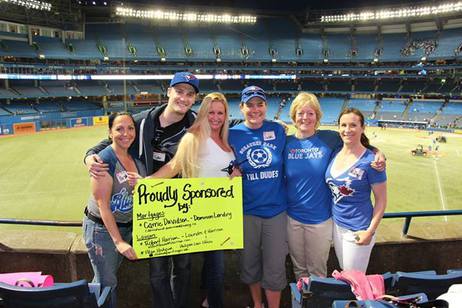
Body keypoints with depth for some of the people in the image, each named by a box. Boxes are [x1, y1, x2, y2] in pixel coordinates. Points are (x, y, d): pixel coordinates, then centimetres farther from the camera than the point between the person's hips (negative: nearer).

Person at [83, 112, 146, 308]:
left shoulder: (137, 157, -2)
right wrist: (119, 242, -26)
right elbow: (102, 204, -23)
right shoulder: (105, 160, -22)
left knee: (107, 277, 20)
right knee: (107, 284, 5)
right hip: (102, 228, -6)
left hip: (127, 226, 6)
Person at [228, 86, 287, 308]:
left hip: (276, 209, 0)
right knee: (250, 264, 18)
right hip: (246, 211, 0)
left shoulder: (278, 130, -1)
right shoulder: (233, 135, -4)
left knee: (275, 268, 7)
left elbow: (287, 165, 8)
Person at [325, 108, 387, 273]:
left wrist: (370, 231, -14)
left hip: (357, 230, -5)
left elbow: (381, 200, -11)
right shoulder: (335, 154, 0)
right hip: (336, 224, 5)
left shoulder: (370, 161, -16)